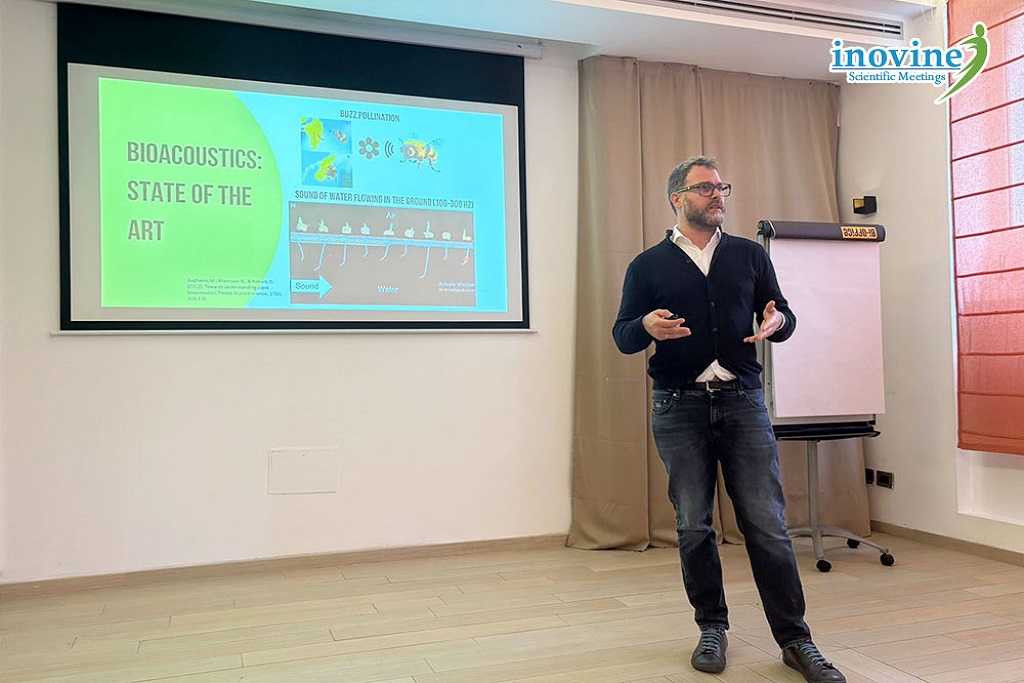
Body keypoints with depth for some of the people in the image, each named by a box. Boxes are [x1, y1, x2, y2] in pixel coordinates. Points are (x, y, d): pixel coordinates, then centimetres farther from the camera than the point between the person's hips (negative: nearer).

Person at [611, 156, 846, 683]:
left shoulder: (749, 255, 13)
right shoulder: (648, 266, 8)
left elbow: (782, 316, 14)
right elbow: (621, 336, 6)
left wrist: (778, 321, -10)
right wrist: (647, 327, -17)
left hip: (743, 401, 1)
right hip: (678, 407, 0)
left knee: (767, 523, -2)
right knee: (693, 526, 4)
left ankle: (795, 640, 9)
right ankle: (712, 629, 21)